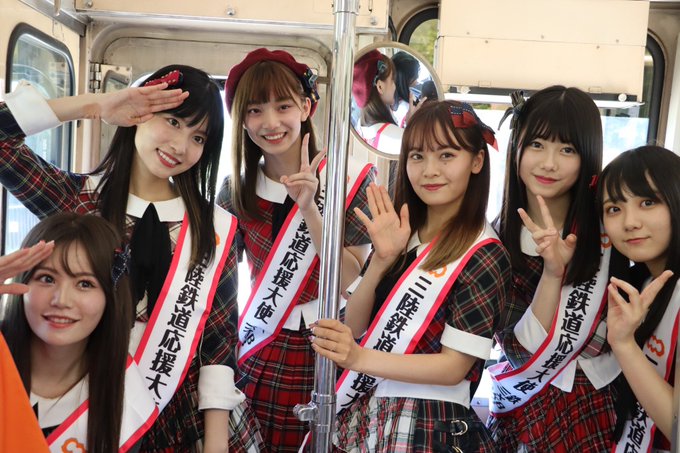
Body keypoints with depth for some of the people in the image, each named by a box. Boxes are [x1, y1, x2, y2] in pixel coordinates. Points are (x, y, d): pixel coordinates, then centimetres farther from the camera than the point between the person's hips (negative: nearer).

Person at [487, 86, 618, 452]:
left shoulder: (608, 233, -17)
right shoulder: (499, 234, -9)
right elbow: (523, 355, -16)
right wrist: (552, 272, -26)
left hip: (589, 412, -1)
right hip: (516, 410, 2)